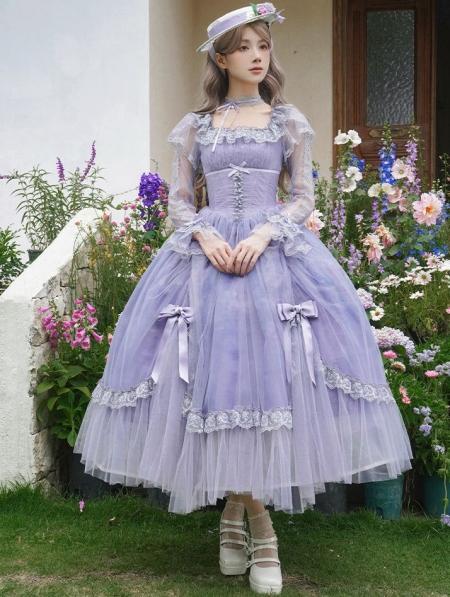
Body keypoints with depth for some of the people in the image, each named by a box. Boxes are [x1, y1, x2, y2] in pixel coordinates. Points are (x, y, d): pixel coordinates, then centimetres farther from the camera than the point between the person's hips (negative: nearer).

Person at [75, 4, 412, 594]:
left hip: (275, 252, 0)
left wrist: (264, 234, -11)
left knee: (269, 372, -10)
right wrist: (206, 235, -9)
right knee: (214, 376, -8)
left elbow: (303, 198, 7)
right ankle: (260, 527, 3)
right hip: (207, 252, 1)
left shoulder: (289, 122, 10)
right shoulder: (195, 126, 12)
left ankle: (236, 510, 7)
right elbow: (179, 200, 11)